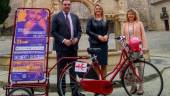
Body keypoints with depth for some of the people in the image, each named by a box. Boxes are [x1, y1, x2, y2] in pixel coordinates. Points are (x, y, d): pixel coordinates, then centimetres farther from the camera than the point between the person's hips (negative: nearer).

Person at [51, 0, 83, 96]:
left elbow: (79, 30, 14)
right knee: (61, 70, 4)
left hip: (73, 47, 4)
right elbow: (53, 32, -5)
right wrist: (63, 40, -16)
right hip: (62, 47, -4)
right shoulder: (56, 17, 1)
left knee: (73, 69, 10)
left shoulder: (75, 17, 14)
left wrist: (77, 39, -6)